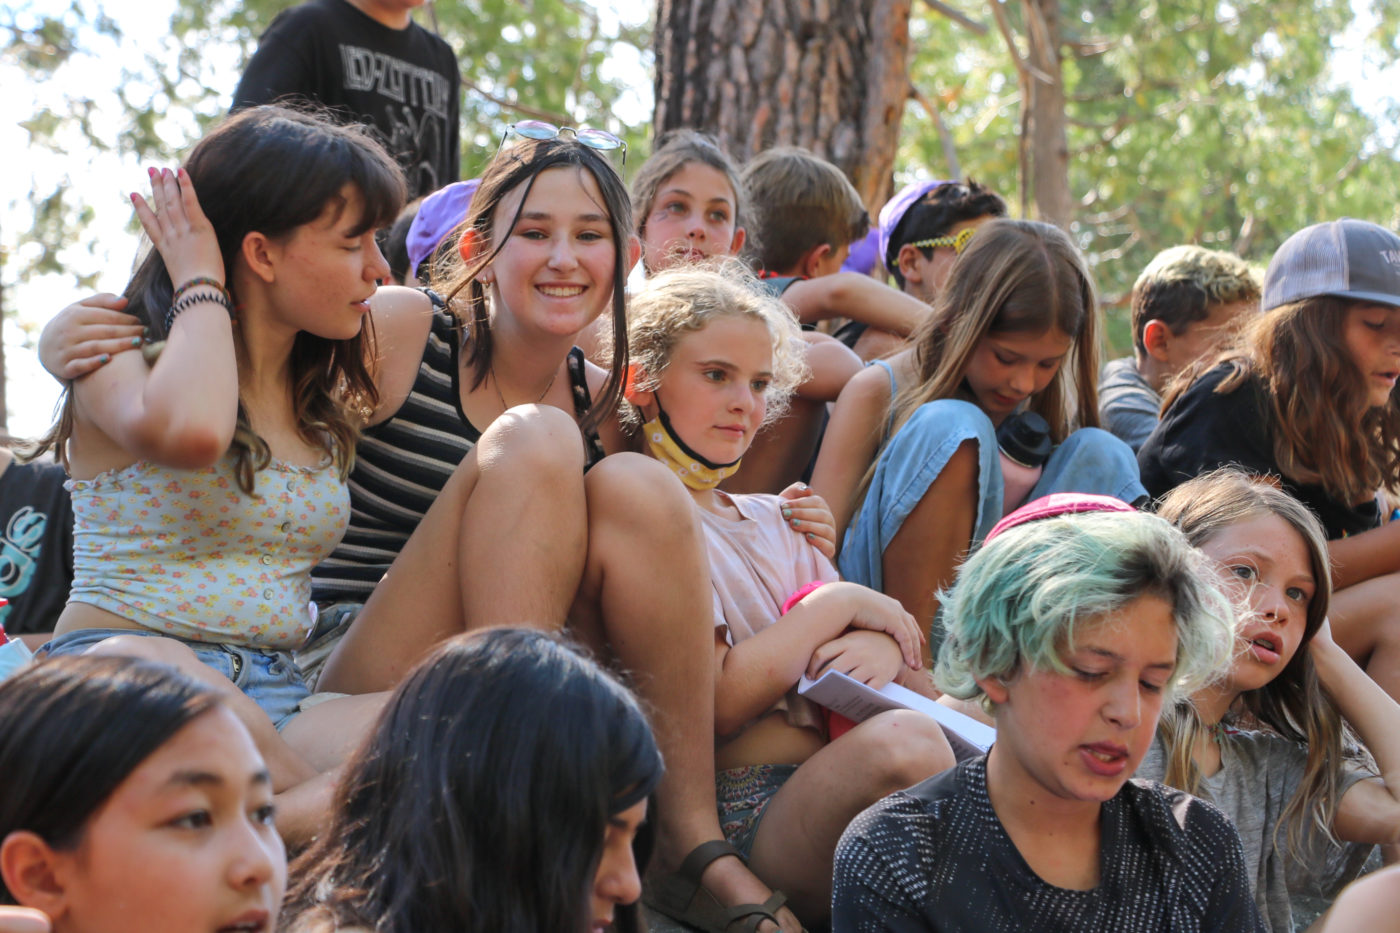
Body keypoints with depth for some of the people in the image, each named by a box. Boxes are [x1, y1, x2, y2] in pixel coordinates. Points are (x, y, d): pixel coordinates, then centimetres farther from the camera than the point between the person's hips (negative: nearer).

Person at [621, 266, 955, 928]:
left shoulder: (776, 520, 25)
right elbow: (717, 704, -12)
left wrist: (880, 649, -8)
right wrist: (838, 605, -2)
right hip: (743, 812, -8)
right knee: (903, 741, -34)